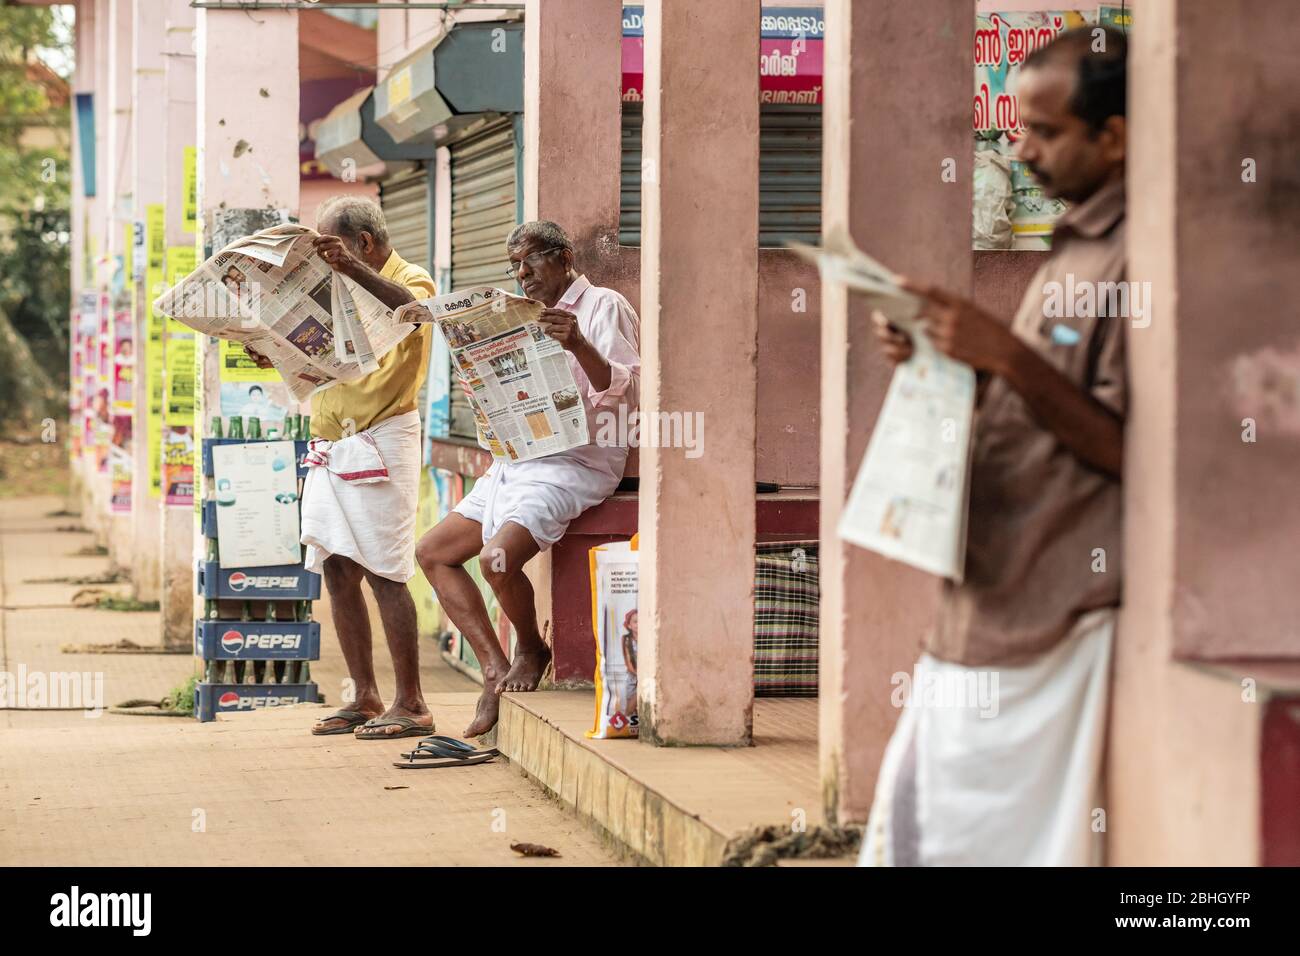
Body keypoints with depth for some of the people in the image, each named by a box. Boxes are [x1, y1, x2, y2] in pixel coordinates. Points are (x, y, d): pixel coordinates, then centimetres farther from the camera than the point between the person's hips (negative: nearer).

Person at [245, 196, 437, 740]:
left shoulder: (409, 281, -3)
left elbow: (414, 309, -27)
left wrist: (354, 269, -39)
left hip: (380, 441, -8)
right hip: (329, 446, 8)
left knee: (382, 571, -11)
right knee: (337, 571, 4)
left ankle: (411, 704, -8)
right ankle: (364, 698, 10)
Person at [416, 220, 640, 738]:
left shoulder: (603, 307, -3)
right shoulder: (532, 318, 24)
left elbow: (626, 393, -16)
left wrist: (579, 346, -32)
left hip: (574, 462, -10)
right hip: (515, 462, 10)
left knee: (497, 559, -29)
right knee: (432, 552, 0)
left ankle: (531, 650, 0)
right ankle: (496, 670, -4)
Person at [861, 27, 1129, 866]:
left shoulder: (1138, 260, -14)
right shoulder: (1076, 246, 17)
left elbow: (1127, 447, -18)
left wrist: (1007, 355, -23)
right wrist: (949, 360, 7)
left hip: (1051, 621, -10)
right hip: (990, 602, 10)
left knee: (1006, 839, -4)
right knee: (914, 826, 11)